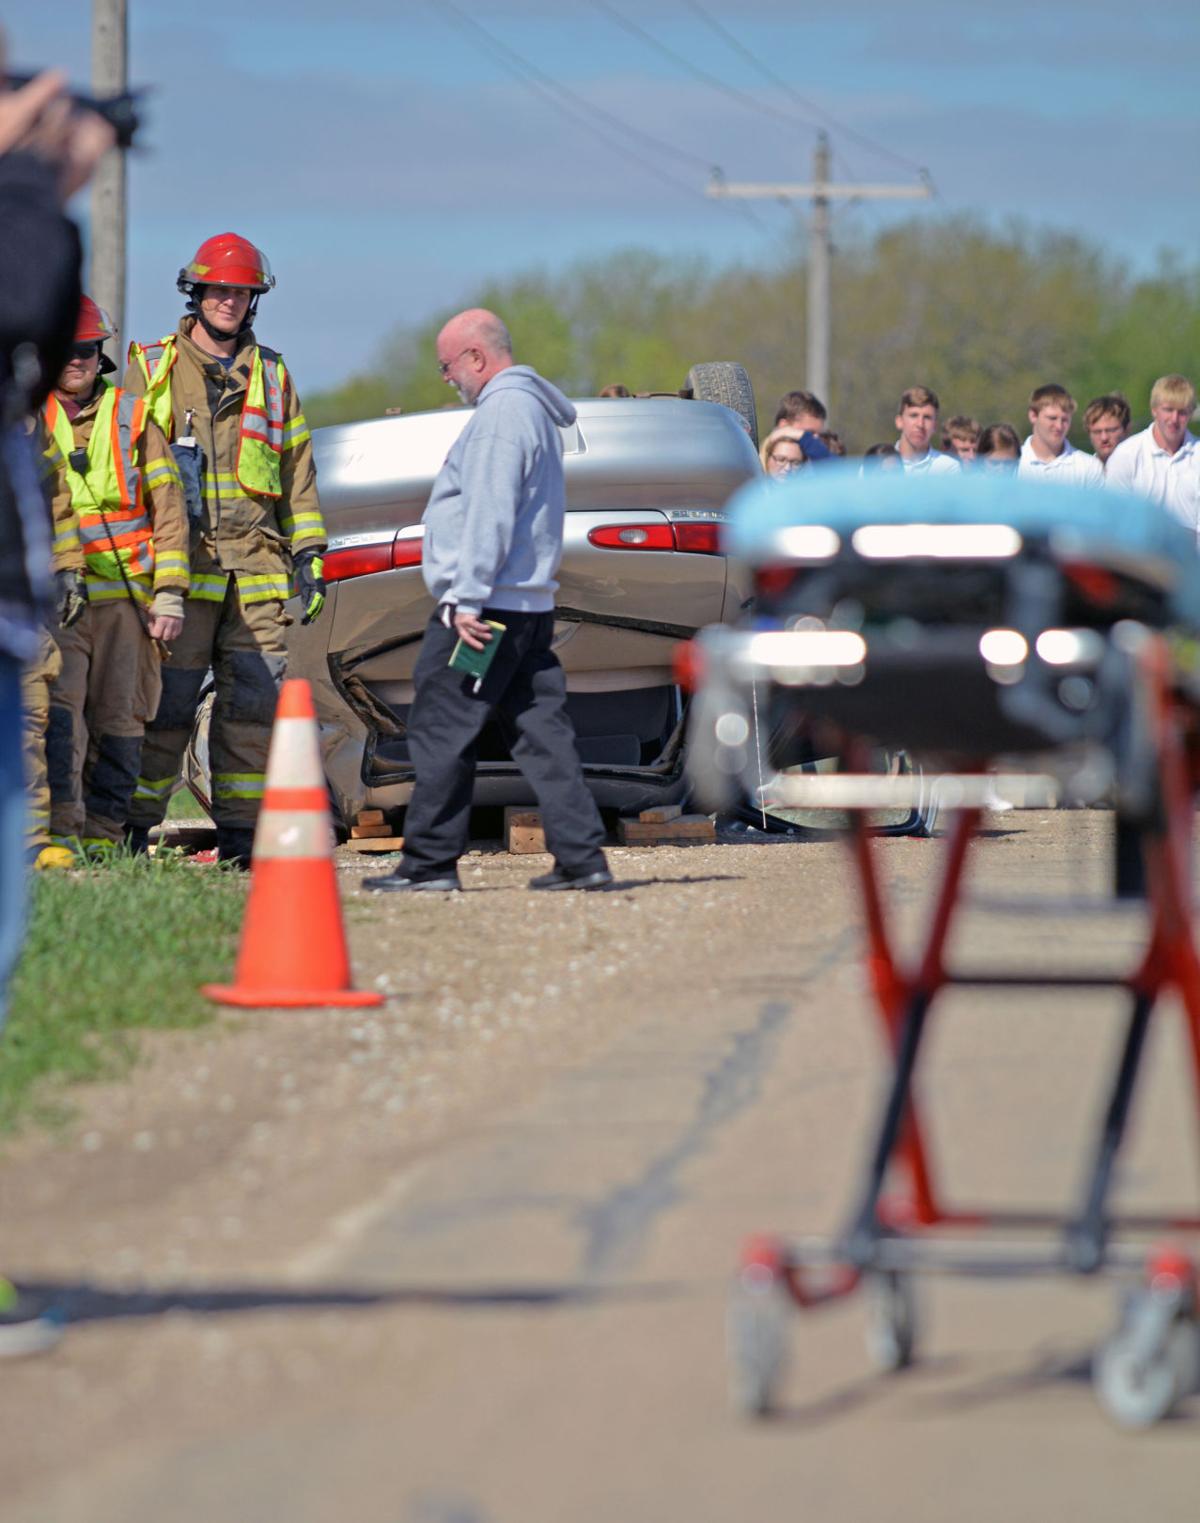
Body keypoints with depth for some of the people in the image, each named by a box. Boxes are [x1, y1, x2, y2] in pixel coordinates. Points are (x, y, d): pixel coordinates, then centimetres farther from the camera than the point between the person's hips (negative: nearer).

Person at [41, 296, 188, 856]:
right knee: (59, 707, -18)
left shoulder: (132, 420, 11)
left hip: (124, 597, 1)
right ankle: (60, 829, -24)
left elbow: (168, 509, 9)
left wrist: (169, 595, 1)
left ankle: (102, 833, 9)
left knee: (117, 719, 2)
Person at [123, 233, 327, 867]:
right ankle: (133, 830, -2)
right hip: (180, 564, -3)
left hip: (257, 567, 3)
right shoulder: (152, 368, 8)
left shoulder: (271, 376, 17)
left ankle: (240, 832, 7)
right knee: (165, 702, -7)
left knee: (253, 700, 1)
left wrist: (309, 556, 11)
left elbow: (298, 473, 19)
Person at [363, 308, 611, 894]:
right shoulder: (532, 409, 20)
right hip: (530, 605, 10)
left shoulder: (502, 413, -13)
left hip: (484, 609, -10)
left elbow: (489, 514, -20)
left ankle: (429, 862, 1)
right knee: (541, 731, 6)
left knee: (442, 735, -3)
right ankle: (581, 857, 2)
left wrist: (468, 600, -21)